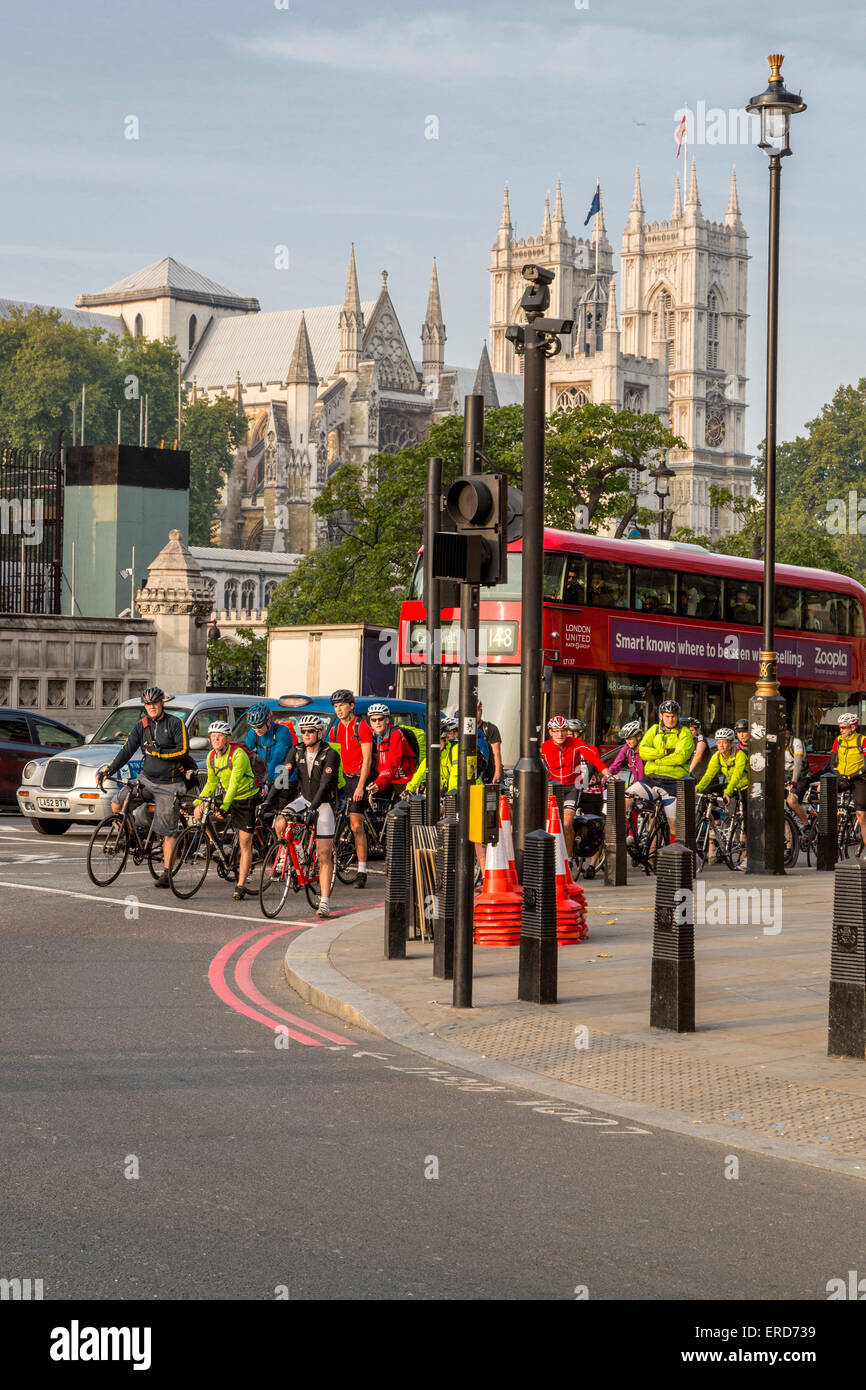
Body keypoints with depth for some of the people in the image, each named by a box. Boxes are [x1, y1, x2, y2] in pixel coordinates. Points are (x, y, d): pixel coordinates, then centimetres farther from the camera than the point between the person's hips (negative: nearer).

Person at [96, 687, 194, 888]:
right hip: (146, 779, 4)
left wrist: (158, 752, -21)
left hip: (169, 784, -4)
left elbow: (183, 751, -12)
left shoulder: (175, 724, -5)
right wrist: (107, 771, -10)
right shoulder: (141, 727, 6)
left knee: (169, 830, -3)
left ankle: (166, 872, 3)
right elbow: (126, 751, 1)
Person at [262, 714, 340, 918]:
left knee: (324, 855, -8)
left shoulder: (330, 755, -18)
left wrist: (313, 808, -38)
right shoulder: (296, 752, -4)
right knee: (279, 823, -25)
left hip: (323, 804, -4)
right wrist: (268, 801, -22)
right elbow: (283, 778, -10)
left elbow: (325, 784, -27)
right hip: (304, 799, 4)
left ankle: (325, 902, -8)